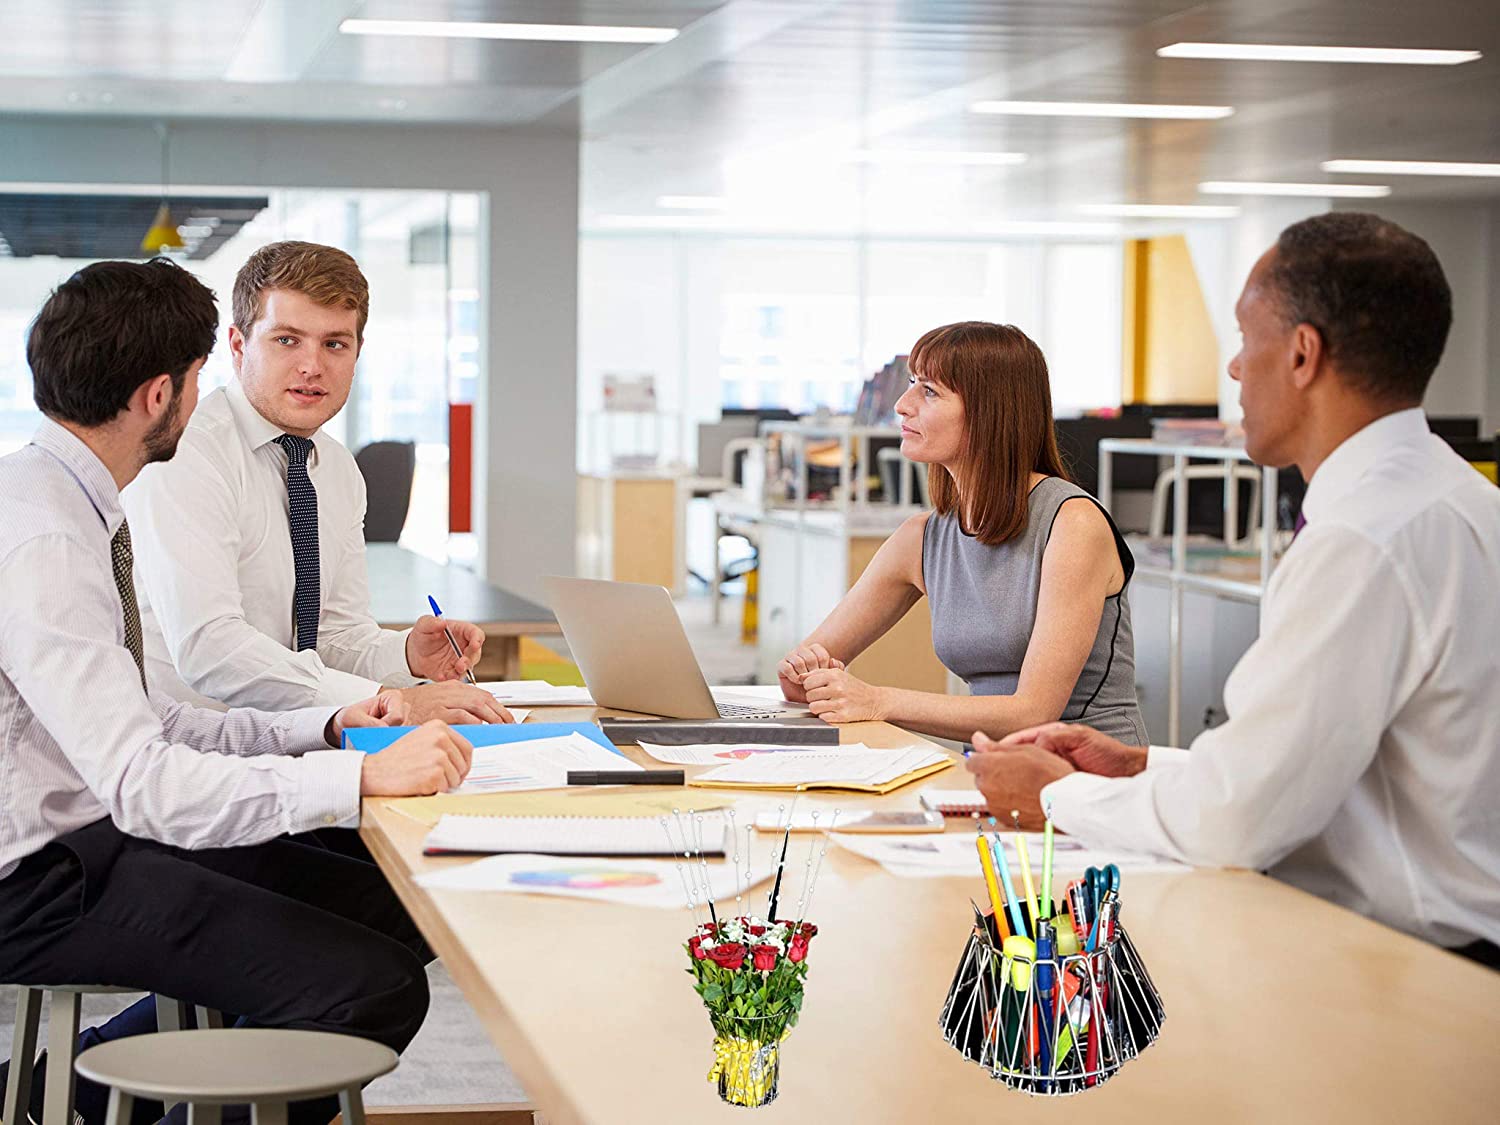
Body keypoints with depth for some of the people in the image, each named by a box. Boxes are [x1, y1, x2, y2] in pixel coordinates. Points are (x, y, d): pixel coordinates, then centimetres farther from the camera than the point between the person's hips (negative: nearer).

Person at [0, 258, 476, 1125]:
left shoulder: (77, 506, 9)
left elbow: (146, 723, 13)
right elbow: (142, 782, -30)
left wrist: (322, 728, 4)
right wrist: (362, 775, -31)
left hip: (93, 834, 10)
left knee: (397, 914, 9)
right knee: (373, 987, -19)